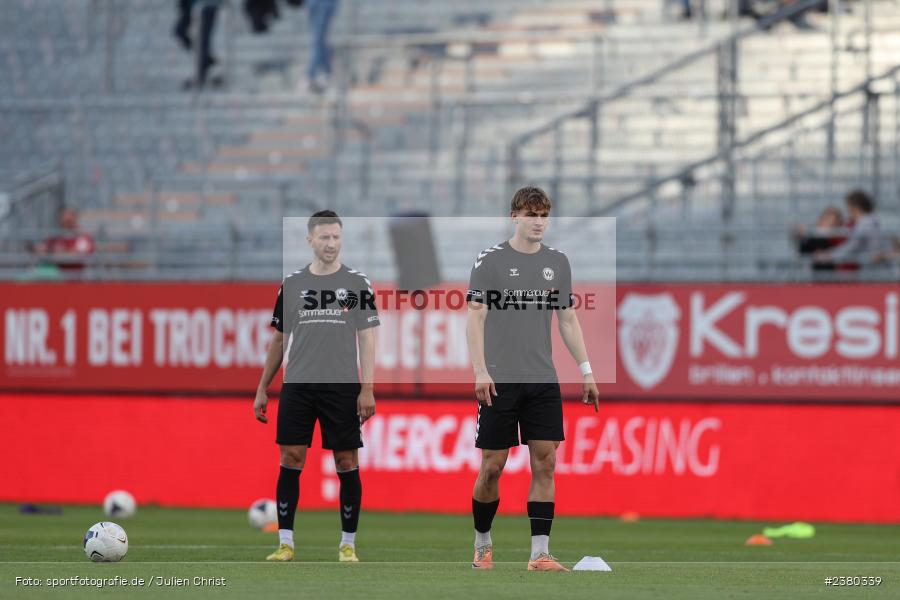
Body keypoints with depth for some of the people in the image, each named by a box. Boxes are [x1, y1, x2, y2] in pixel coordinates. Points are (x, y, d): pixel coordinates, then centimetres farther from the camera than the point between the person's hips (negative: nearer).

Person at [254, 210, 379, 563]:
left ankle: (348, 544, 7)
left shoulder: (357, 283, 3)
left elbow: (367, 339, 1)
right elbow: (278, 339, 15)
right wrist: (262, 389, 12)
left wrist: (367, 389, -8)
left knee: (347, 463, 0)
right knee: (290, 460, -3)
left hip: (342, 387, -2)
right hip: (297, 386, 2)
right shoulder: (292, 284, 9)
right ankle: (285, 543, 1)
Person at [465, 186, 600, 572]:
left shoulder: (557, 262, 11)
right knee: (492, 466, 0)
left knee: (545, 463, -4)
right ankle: (482, 544, 19)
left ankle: (540, 554, -4)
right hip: (500, 380, -4)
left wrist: (586, 372, 11)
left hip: (542, 381, 4)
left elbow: (568, 320, 16)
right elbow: (476, 318, -5)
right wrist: (480, 372, -15)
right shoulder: (491, 260, -2)